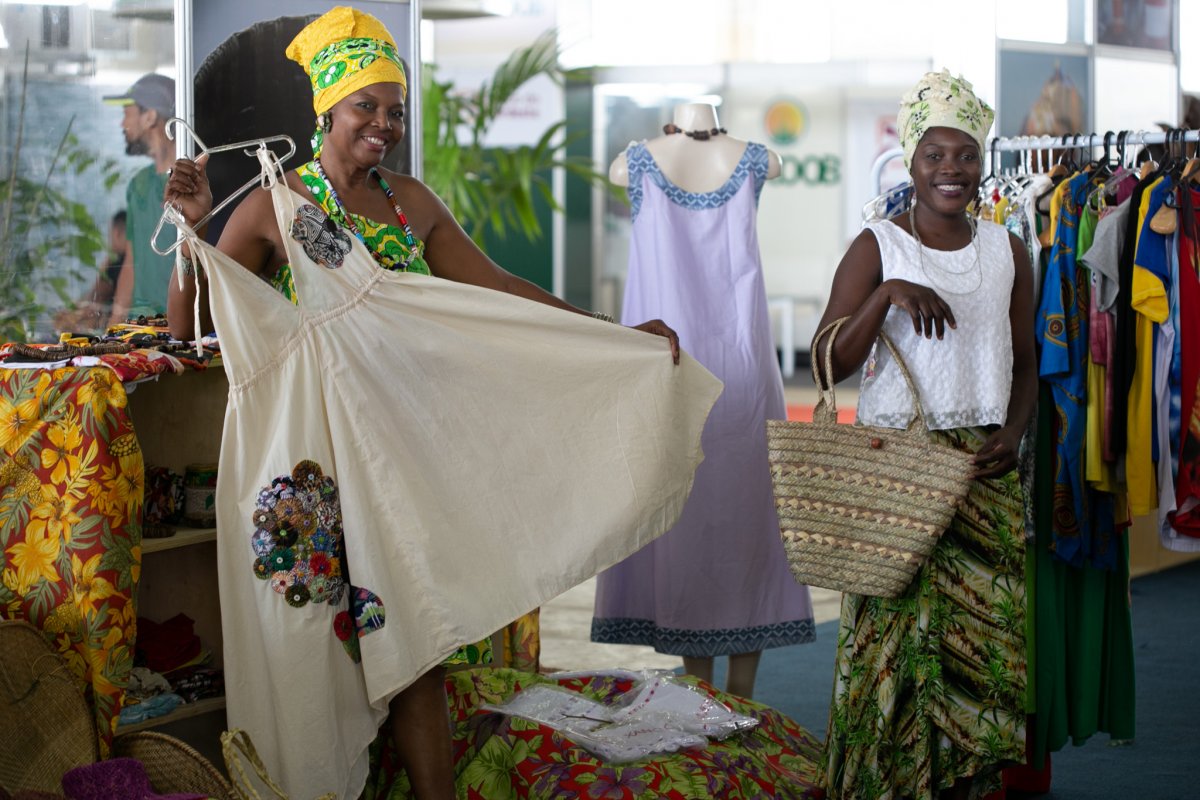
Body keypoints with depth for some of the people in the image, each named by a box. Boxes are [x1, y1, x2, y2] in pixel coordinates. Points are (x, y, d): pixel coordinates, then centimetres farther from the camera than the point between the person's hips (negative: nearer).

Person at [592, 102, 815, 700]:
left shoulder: (645, 161, 2)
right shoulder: (746, 159, 5)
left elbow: (615, 170, 27)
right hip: (740, 357, 1)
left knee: (677, 493, 3)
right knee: (744, 495, 4)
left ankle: (698, 685, 5)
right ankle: (741, 691, 5)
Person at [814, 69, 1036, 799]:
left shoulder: (1008, 252, 8)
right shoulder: (877, 247, -2)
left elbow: (1025, 359, 15)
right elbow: (832, 363, -9)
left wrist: (1014, 432, -3)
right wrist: (886, 295, -23)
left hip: (984, 469, 3)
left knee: (983, 629, 3)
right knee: (897, 631, -4)